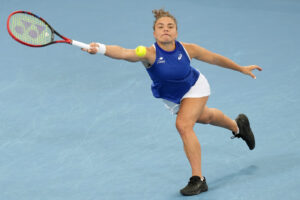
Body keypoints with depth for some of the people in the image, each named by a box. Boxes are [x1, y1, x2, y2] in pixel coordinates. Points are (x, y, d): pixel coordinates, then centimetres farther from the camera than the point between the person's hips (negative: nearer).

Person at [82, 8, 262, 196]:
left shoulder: (187, 49, -31)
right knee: (204, 117, 27)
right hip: (171, 98, 3)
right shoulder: (150, 53, -37)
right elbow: (124, 53, -57)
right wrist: (101, 48, -78)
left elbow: (214, 58, -13)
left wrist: (242, 69, -1)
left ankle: (198, 179, -12)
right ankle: (237, 125, 62)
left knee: (184, 125, -24)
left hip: (194, 88, -2)